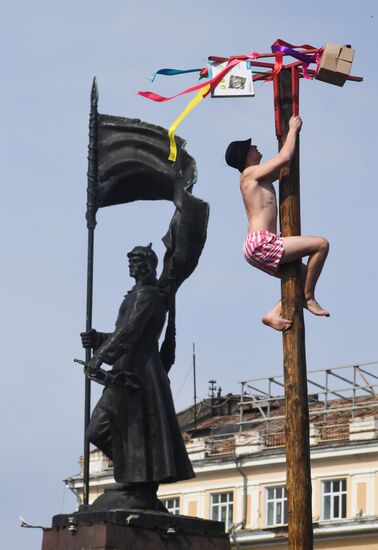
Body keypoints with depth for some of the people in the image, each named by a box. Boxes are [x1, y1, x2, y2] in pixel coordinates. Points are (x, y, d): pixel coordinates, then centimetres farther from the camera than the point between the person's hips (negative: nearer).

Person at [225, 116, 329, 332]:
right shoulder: (250, 173, -4)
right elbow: (286, 157, -12)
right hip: (260, 243, -10)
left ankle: (274, 314, 8)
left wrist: (292, 133, 29)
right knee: (321, 244, -13)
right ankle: (308, 297, -6)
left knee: (306, 275, 19)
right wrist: (293, 129, 2)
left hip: (261, 248, 10)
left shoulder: (261, 178, 23)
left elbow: (284, 164, 36)